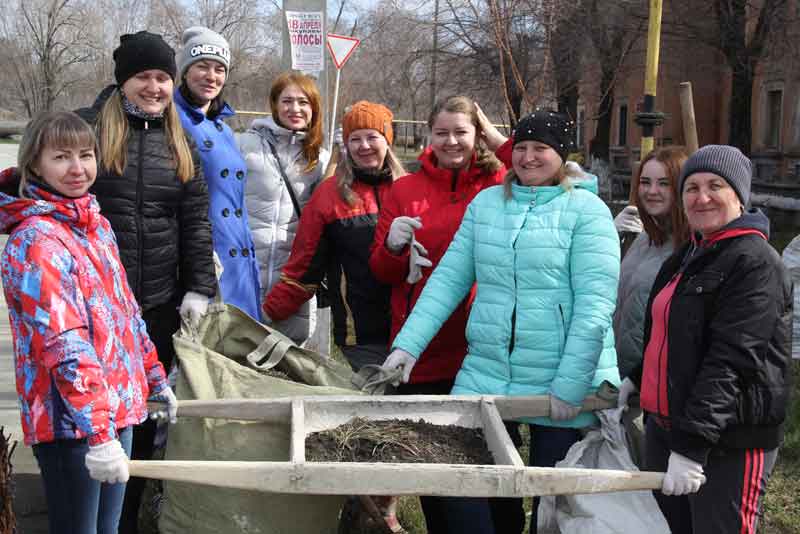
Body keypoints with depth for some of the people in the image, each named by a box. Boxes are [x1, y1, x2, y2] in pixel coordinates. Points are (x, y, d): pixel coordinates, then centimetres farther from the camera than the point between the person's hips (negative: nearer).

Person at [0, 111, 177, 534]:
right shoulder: (37, 240, -16)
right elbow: (63, 343, -24)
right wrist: (96, 430, -28)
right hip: (71, 420, -8)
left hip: (117, 405, 8)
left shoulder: (97, 224, 10)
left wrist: (155, 380, 20)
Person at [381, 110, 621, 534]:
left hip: (563, 386, -4)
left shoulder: (587, 210, -5)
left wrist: (570, 385, -18)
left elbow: (595, 305, -12)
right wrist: (408, 343, -3)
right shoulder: (486, 202, 9)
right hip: (485, 375, 4)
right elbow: (449, 278, 6)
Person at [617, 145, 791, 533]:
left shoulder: (756, 263, -14)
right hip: (664, 427, 8)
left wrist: (692, 445, -28)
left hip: (729, 442, -8)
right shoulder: (688, 256, 14)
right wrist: (635, 380, 19)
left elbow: (730, 359, -23)